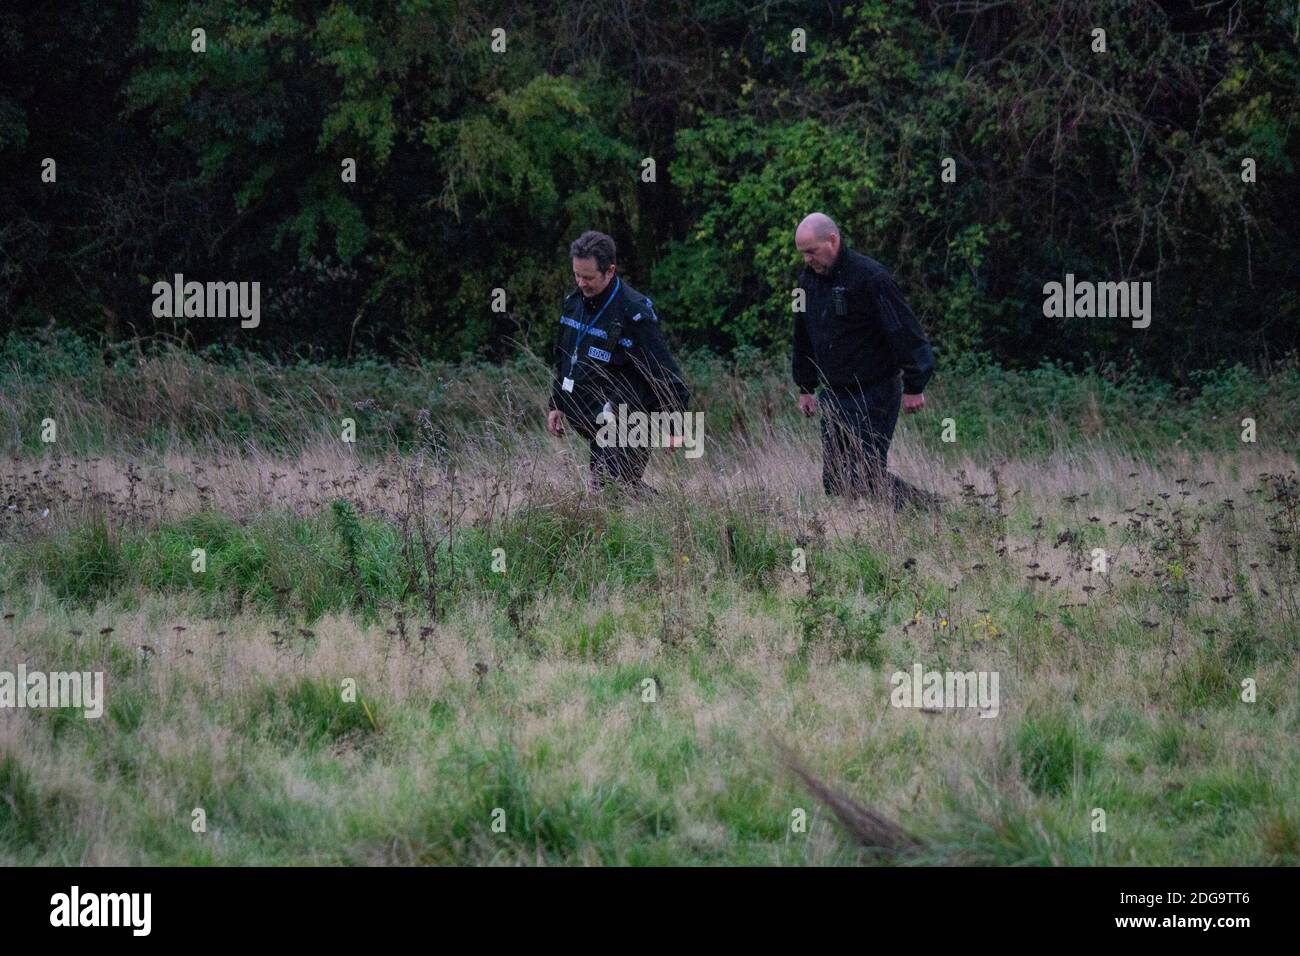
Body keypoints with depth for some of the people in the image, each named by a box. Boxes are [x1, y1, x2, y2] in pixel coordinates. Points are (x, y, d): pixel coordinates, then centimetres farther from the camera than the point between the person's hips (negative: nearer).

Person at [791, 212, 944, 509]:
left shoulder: (870, 277, -16)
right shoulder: (809, 279, 8)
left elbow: (904, 333, -16)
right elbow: (803, 338, 21)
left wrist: (914, 387, -16)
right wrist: (805, 388, 22)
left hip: (874, 395, -8)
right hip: (835, 394, 8)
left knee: (869, 474, -12)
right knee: (834, 480, 3)